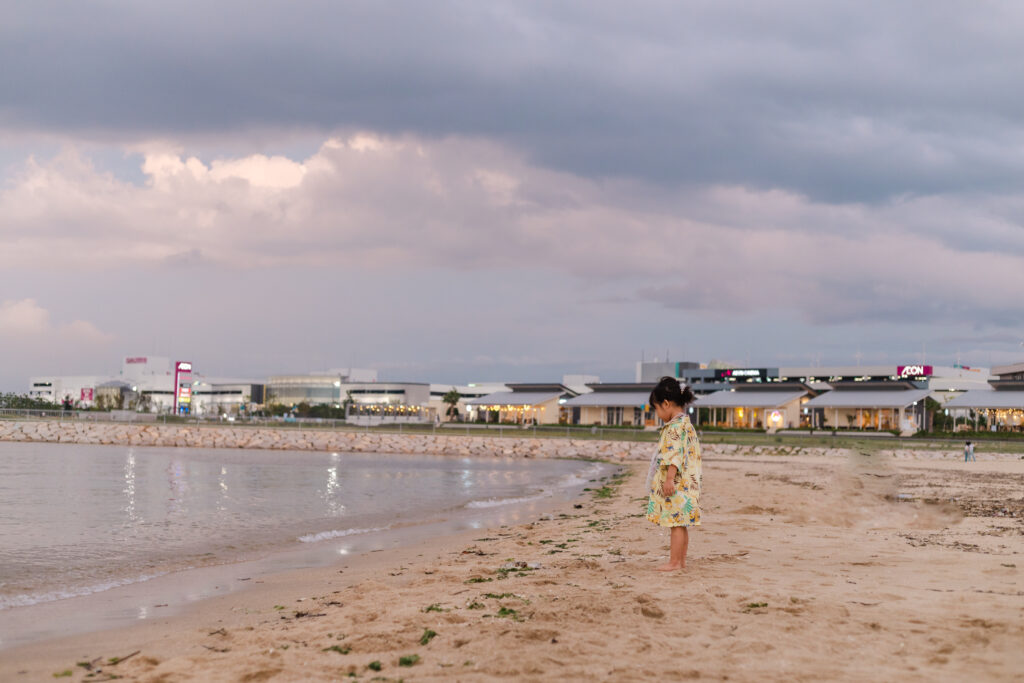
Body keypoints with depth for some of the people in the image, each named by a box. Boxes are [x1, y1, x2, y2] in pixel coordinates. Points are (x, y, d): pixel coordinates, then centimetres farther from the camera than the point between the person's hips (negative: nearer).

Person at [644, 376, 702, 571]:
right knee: (680, 523, 13)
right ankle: (681, 559, 17)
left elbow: (675, 454, -23)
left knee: (676, 522, -7)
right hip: (685, 483, 10)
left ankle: (674, 562, -5)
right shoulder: (686, 423, 17)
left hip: (676, 484, -10)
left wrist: (670, 478, -25)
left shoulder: (675, 425, -15)